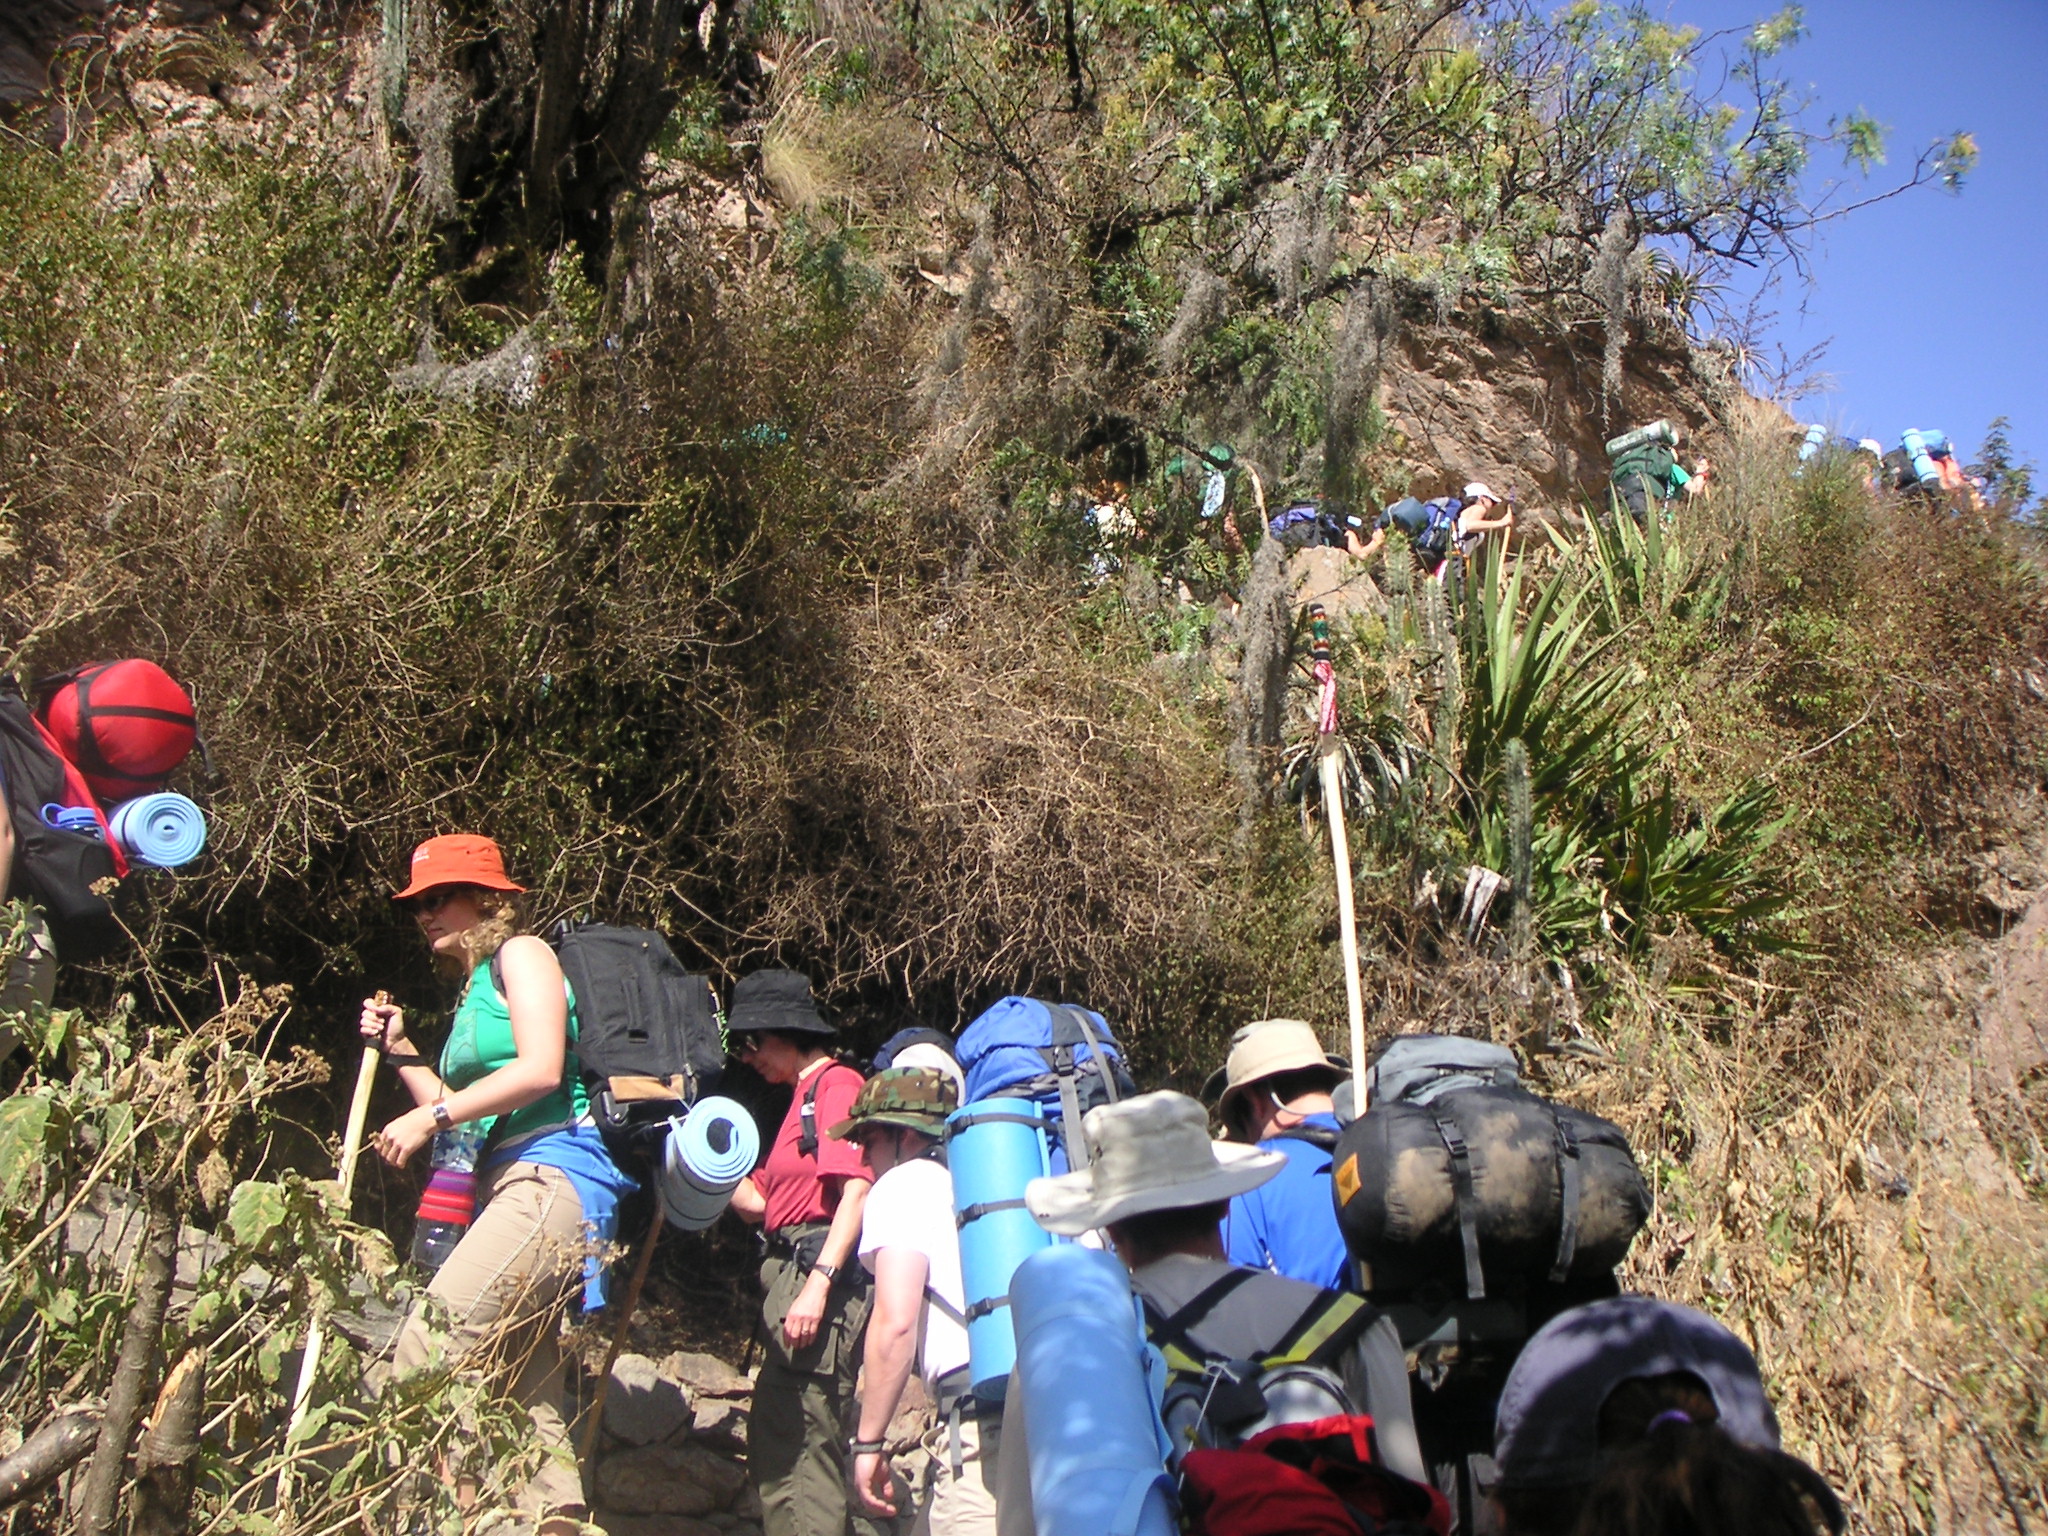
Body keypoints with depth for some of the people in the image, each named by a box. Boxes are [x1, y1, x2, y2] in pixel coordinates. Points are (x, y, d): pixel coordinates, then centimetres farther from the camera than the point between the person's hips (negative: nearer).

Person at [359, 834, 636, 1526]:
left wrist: (429, 1118, -13)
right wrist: (400, 1050, 18)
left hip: (552, 1173, -10)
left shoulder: (521, 954, 1)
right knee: (532, 1398, 5)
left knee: (424, 1354, -20)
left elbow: (540, 1069, -15)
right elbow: (465, 1115, 24)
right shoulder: (473, 990, 26)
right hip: (508, 1185, 10)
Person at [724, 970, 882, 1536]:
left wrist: (818, 1284, -26)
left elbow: (857, 1190, -18)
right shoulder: (803, 1097, 24)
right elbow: (756, 1201, 20)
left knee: (805, 1452, -11)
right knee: (774, 1453, 14)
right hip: (790, 1273, 11)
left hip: (820, 1269, -11)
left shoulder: (837, 1084, -6)